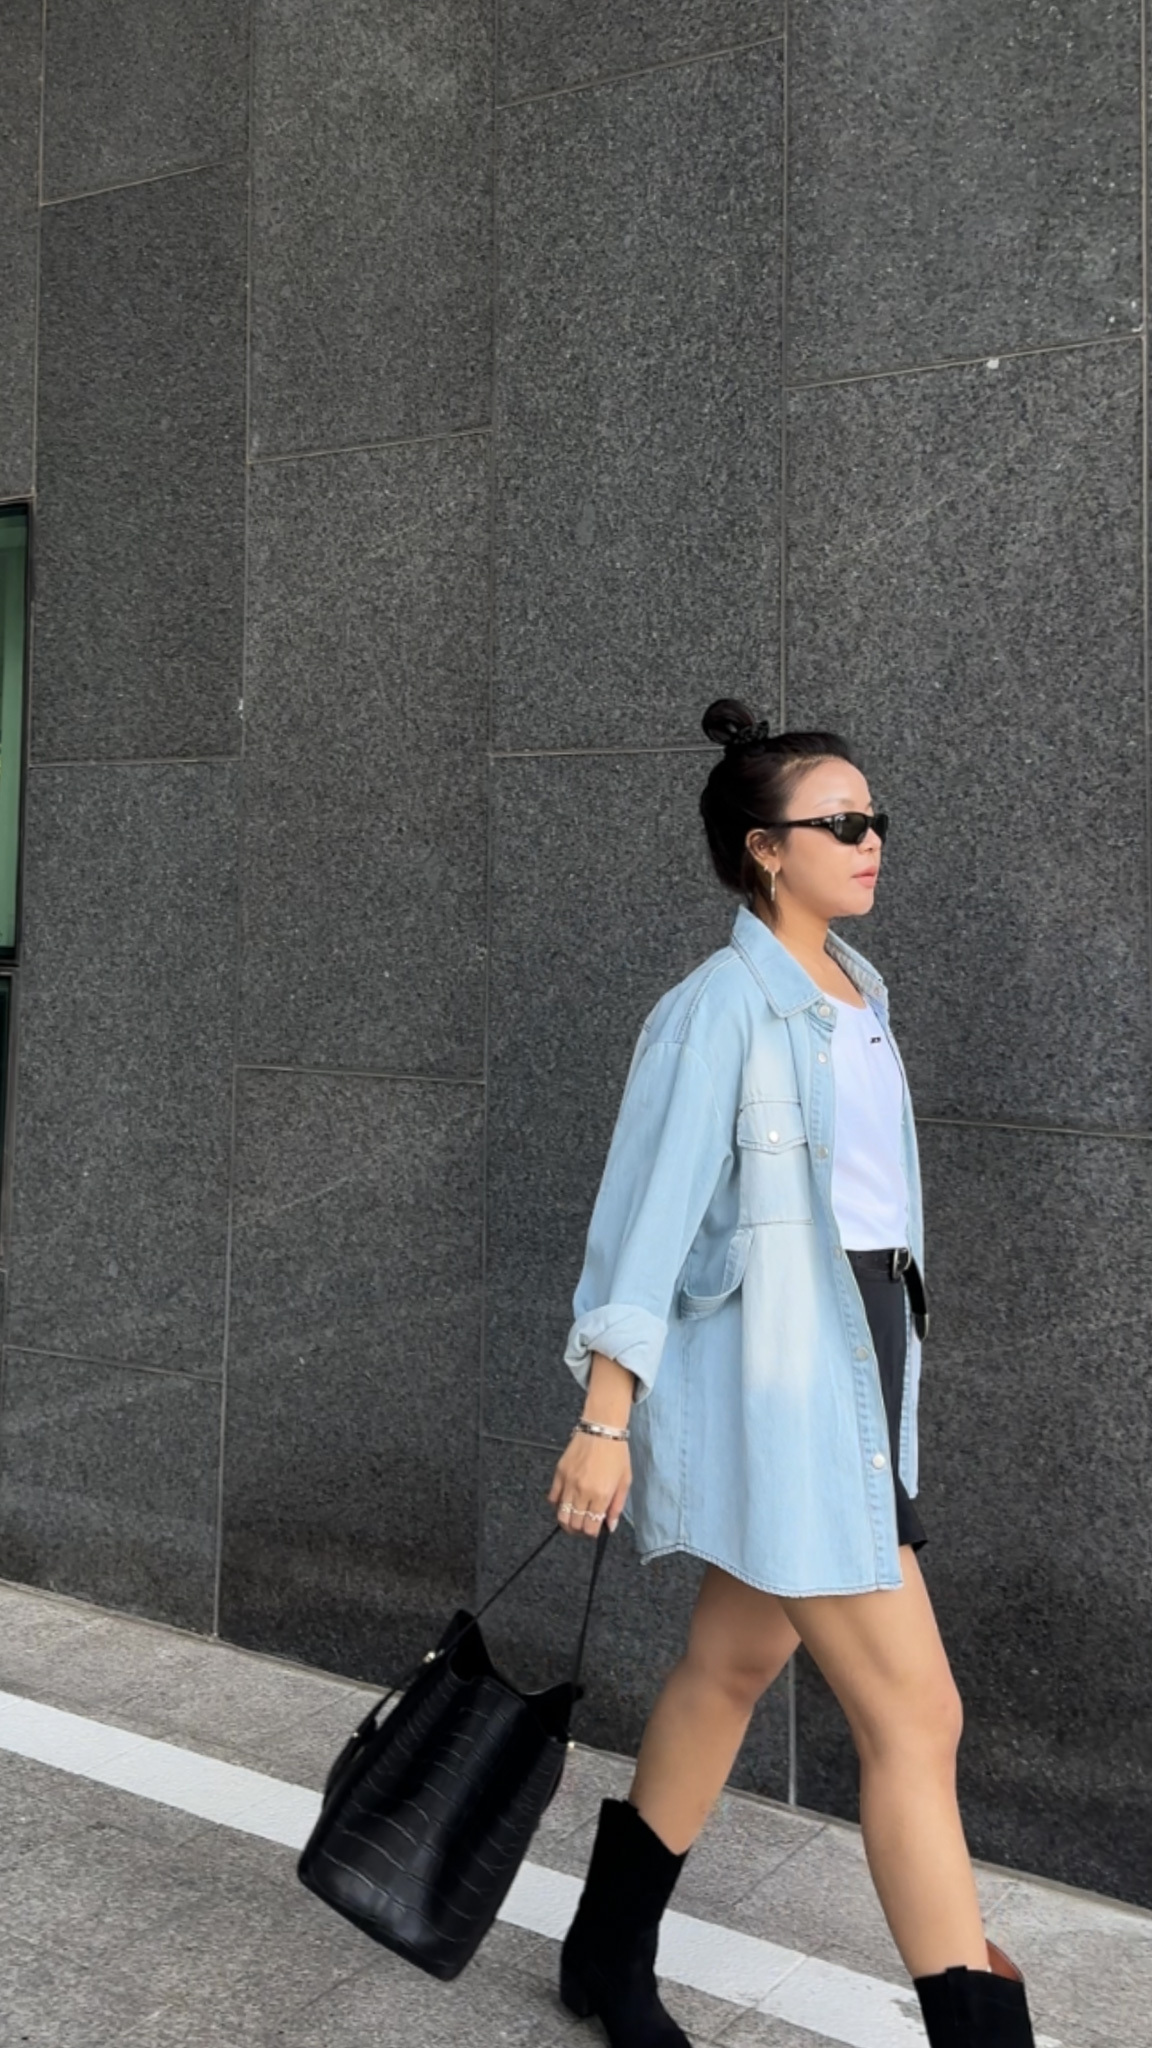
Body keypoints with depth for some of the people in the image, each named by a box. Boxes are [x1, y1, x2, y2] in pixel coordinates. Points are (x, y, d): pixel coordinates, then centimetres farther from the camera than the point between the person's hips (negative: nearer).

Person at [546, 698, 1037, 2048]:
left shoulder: (858, 995, 11)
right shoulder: (722, 1005, -14)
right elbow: (650, 1213, -16)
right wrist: (604, 1421, -16)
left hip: (860, 1365, 9)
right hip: (777, 1385, -9)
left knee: (732, 1668, 17)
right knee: (914, 1716, -5)